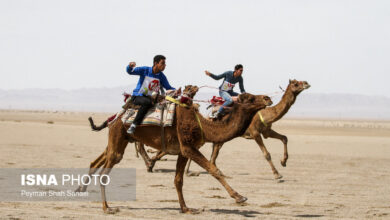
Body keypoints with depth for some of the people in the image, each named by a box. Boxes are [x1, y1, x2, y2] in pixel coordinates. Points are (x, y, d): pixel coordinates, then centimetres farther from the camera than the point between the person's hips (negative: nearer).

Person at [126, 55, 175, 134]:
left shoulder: (161, 76, 3)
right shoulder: (145, 70, -8)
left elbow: (169, 88, 12)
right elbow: (130, 71, -10)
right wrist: (130, 66, -35)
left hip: (149, 97, 5)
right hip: (137, 96, -5)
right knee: (147, 102, -38)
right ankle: (134, 125, -38)